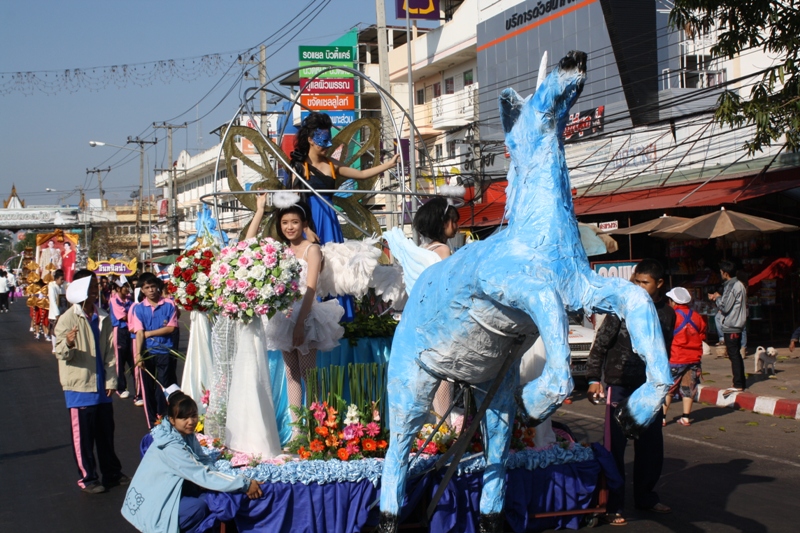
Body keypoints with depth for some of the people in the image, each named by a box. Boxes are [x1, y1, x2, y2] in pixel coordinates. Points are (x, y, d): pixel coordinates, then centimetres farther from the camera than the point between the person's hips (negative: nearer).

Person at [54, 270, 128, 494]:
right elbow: (61, 353, -10)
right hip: (79, 385, -4)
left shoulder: (103, 318, 6)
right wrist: (68, 345, -33)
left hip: (101, 385, 5)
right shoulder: (68, 318, -9)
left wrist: (111, 380, 2)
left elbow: (110, 351, 9)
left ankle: (112, 473, 25)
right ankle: (87, 478, 14)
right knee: (83, 434, 2)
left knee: (106, 431, 12)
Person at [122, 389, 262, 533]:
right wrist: (245, 484, -31)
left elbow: (205, 461, -3)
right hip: (150, 503, -8)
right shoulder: (171, 447, -28)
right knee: (198, 507, -22)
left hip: (167, 492, 8)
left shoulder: (187, 435, -2)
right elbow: (202, 475, -30)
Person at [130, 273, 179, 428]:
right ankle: (152, 424, 17)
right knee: (148, 389, 7)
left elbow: (171, 328, -5)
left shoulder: (169, 305, 0)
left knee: (163, 389, -1)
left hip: (164, 352, -2)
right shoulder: (139, 308, 3)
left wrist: (149, 333, -6)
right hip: (147, 353, 2)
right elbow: (139, 332, -5)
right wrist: (138, 355, -15)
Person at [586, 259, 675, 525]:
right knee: (616, 446, -2)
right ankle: (612, 505, 5)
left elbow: (664, 350, 15)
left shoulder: (667, 314, 5)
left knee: (651, 446, 11)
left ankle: (645, 496, 29)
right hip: (620, 386, -4)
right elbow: (600, 344, -6)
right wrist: (594, 379, -10)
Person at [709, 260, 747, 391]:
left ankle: (738, 384, -5)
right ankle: (741, 381, 21)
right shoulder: (739, 285, 14)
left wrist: (717, 298, -2)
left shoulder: (731, 287, -17)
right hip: (736, 325, 10)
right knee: (736, 354, 15)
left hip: (731, 327, -10)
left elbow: (725, 308, -18)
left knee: (733, 355, -6)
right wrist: (717, 299, 15)